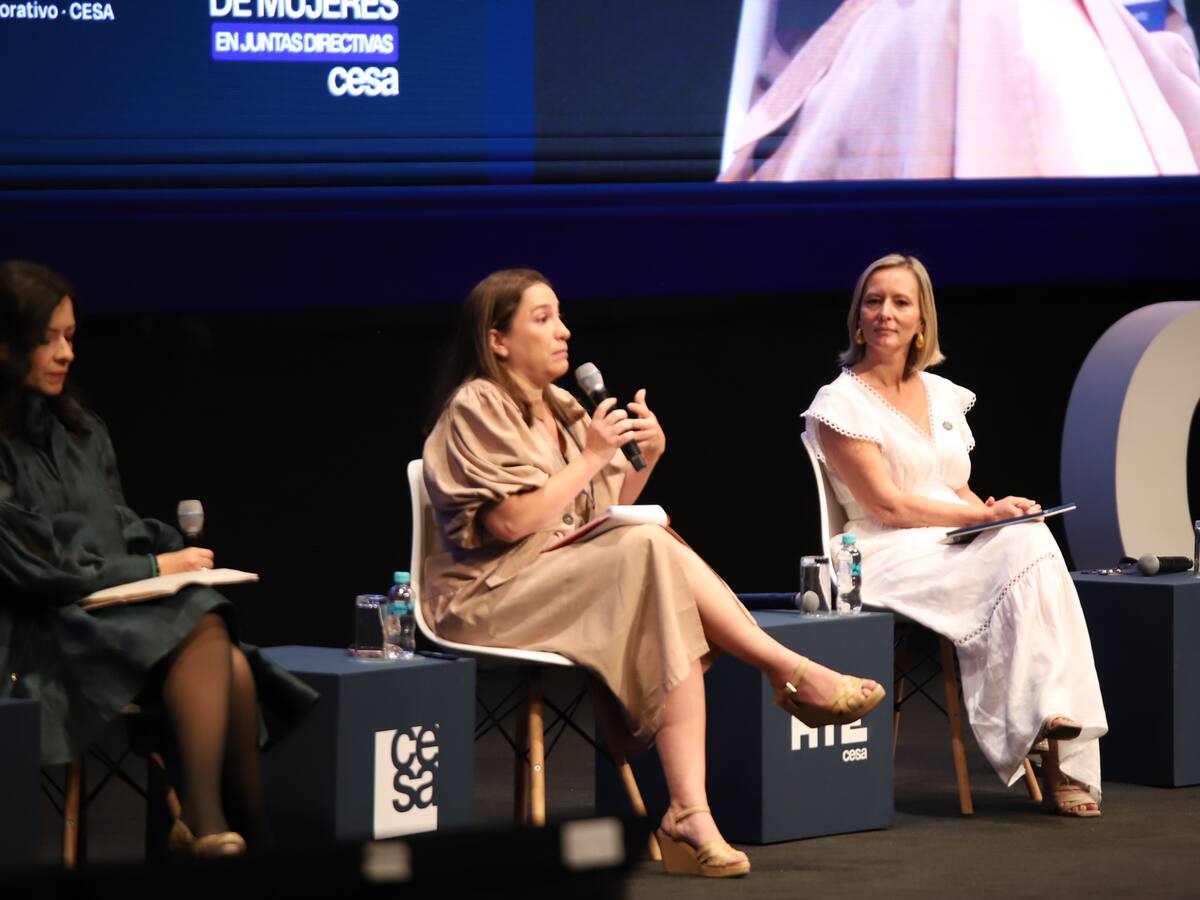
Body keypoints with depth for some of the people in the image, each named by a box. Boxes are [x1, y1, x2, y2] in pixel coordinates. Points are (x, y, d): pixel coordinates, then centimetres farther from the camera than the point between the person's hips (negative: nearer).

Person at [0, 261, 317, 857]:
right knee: (203, 634, -29)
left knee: (235, 669, -23)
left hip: (112, 611, 7)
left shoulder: (82, 432, 17)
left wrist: (175, 550, -2)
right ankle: (202, 823, -29)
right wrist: (153, 568, -8)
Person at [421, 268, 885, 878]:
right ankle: (795, 675, -24)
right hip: (495, 594, -8)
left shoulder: (560, 411, 21)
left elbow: (604, 513, 20)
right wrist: (592, 456, -12)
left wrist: (646, 458, 2)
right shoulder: (477, 409, -5)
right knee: (652, 550, -30)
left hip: (572, 582, 8)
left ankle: (690, 816, -39)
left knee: (674, 616, -26)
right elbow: (509, 521, -18)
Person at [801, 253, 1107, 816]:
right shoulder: (841, 403, 0)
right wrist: (986, 514, -15)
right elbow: (887, 504, -8)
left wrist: (997, 511, -4)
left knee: (1032, 541, -30)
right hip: (892, 559, -5)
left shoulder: (942, 395, 20)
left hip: (963, 549, 5)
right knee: (1025, 552, -32)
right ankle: (1058, 749, -35)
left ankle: (1066, 750, -35)